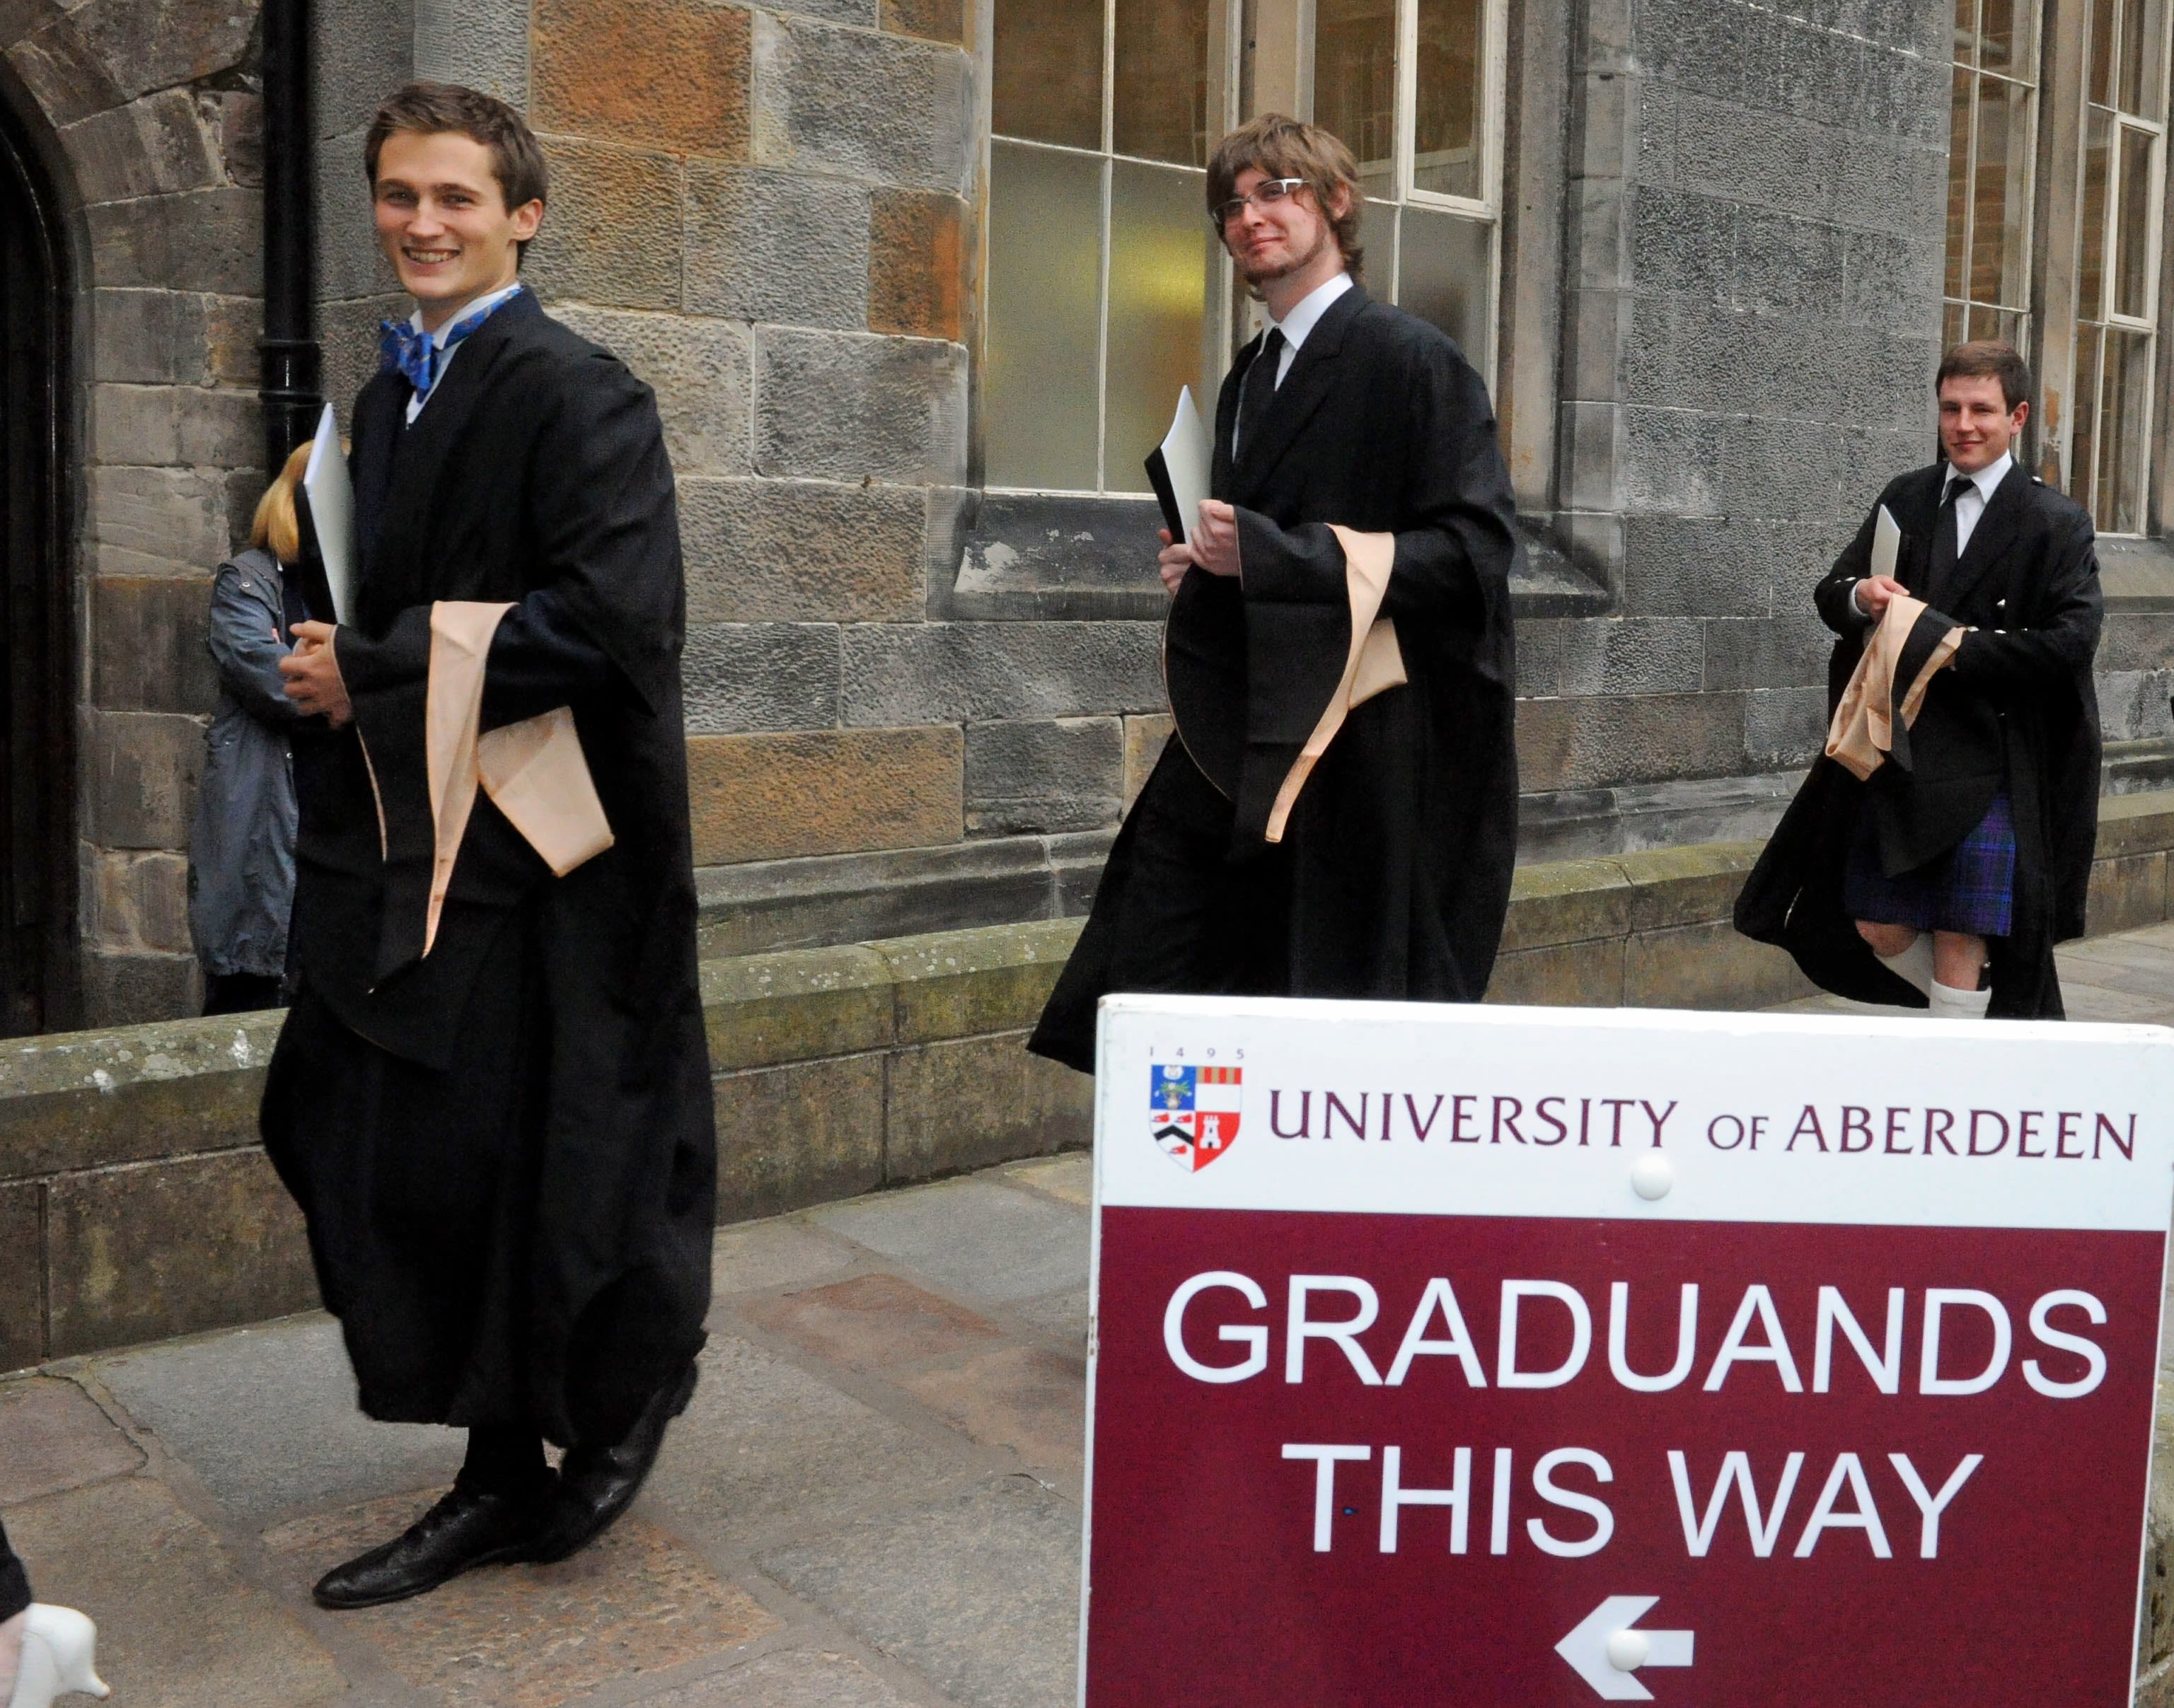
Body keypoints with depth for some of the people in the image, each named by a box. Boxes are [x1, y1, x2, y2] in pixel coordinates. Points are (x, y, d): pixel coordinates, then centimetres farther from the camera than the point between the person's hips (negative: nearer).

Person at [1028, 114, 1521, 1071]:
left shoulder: (1409, 361, -6)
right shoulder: (1249, 379, 18)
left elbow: (1475, 551, -14)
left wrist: (1267, 554, -18)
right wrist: (1206, 564, 4)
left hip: (1358, 759, -7)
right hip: (1241, 748, 7)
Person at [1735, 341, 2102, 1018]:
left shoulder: (2056, 523, -4)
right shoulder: (1905, 499, 10)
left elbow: (2072, 639, -14)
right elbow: (1829, 592, 11)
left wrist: (1960, 646, -19)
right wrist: (1858, 596, -12)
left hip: (1986, 767, -5)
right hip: (1893, 753, 5)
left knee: (1960, 943, -1)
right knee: (1877, 930, 9)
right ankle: (1982, 1016, 34)